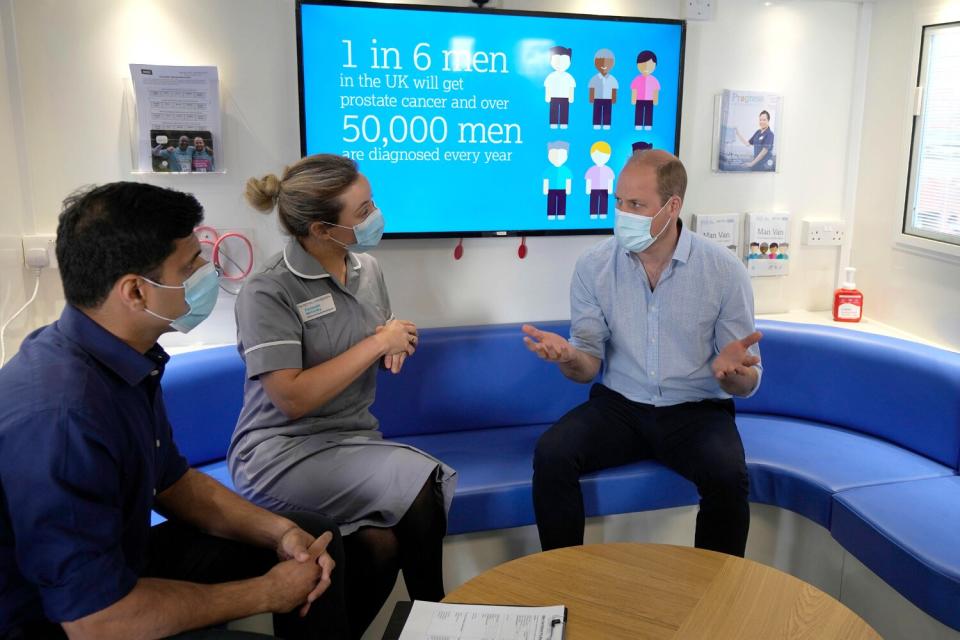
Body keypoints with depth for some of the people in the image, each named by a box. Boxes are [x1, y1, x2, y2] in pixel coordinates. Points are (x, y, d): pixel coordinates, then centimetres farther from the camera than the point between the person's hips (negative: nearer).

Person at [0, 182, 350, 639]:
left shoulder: (126, 357, -5)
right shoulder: (61, 417, -32)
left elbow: (171, 480, 8)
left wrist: (280, 531, -5)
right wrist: (266, 593, -18)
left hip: (118, 560, 9)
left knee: (314, 539, 9)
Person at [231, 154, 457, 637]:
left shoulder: (366, 268, 6)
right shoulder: (268, 293, -15)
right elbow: (293, 399, -22)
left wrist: (398, 345, -3)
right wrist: (376, 344, -17)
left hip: (353, 439, 6)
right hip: (282, 452, -5)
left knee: (381, 546, -26)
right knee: (421, 486, -25)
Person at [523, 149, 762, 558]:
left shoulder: (724, 270, -8)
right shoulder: (594, 267, -4)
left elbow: (746, 384, -5)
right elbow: (588, 368, -2)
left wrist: (731, 372, -31)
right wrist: (569, 356, -27)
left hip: (696, 410, -1)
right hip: (619, 405, 2)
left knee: (727, 475, -30)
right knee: (550, 455, -24)